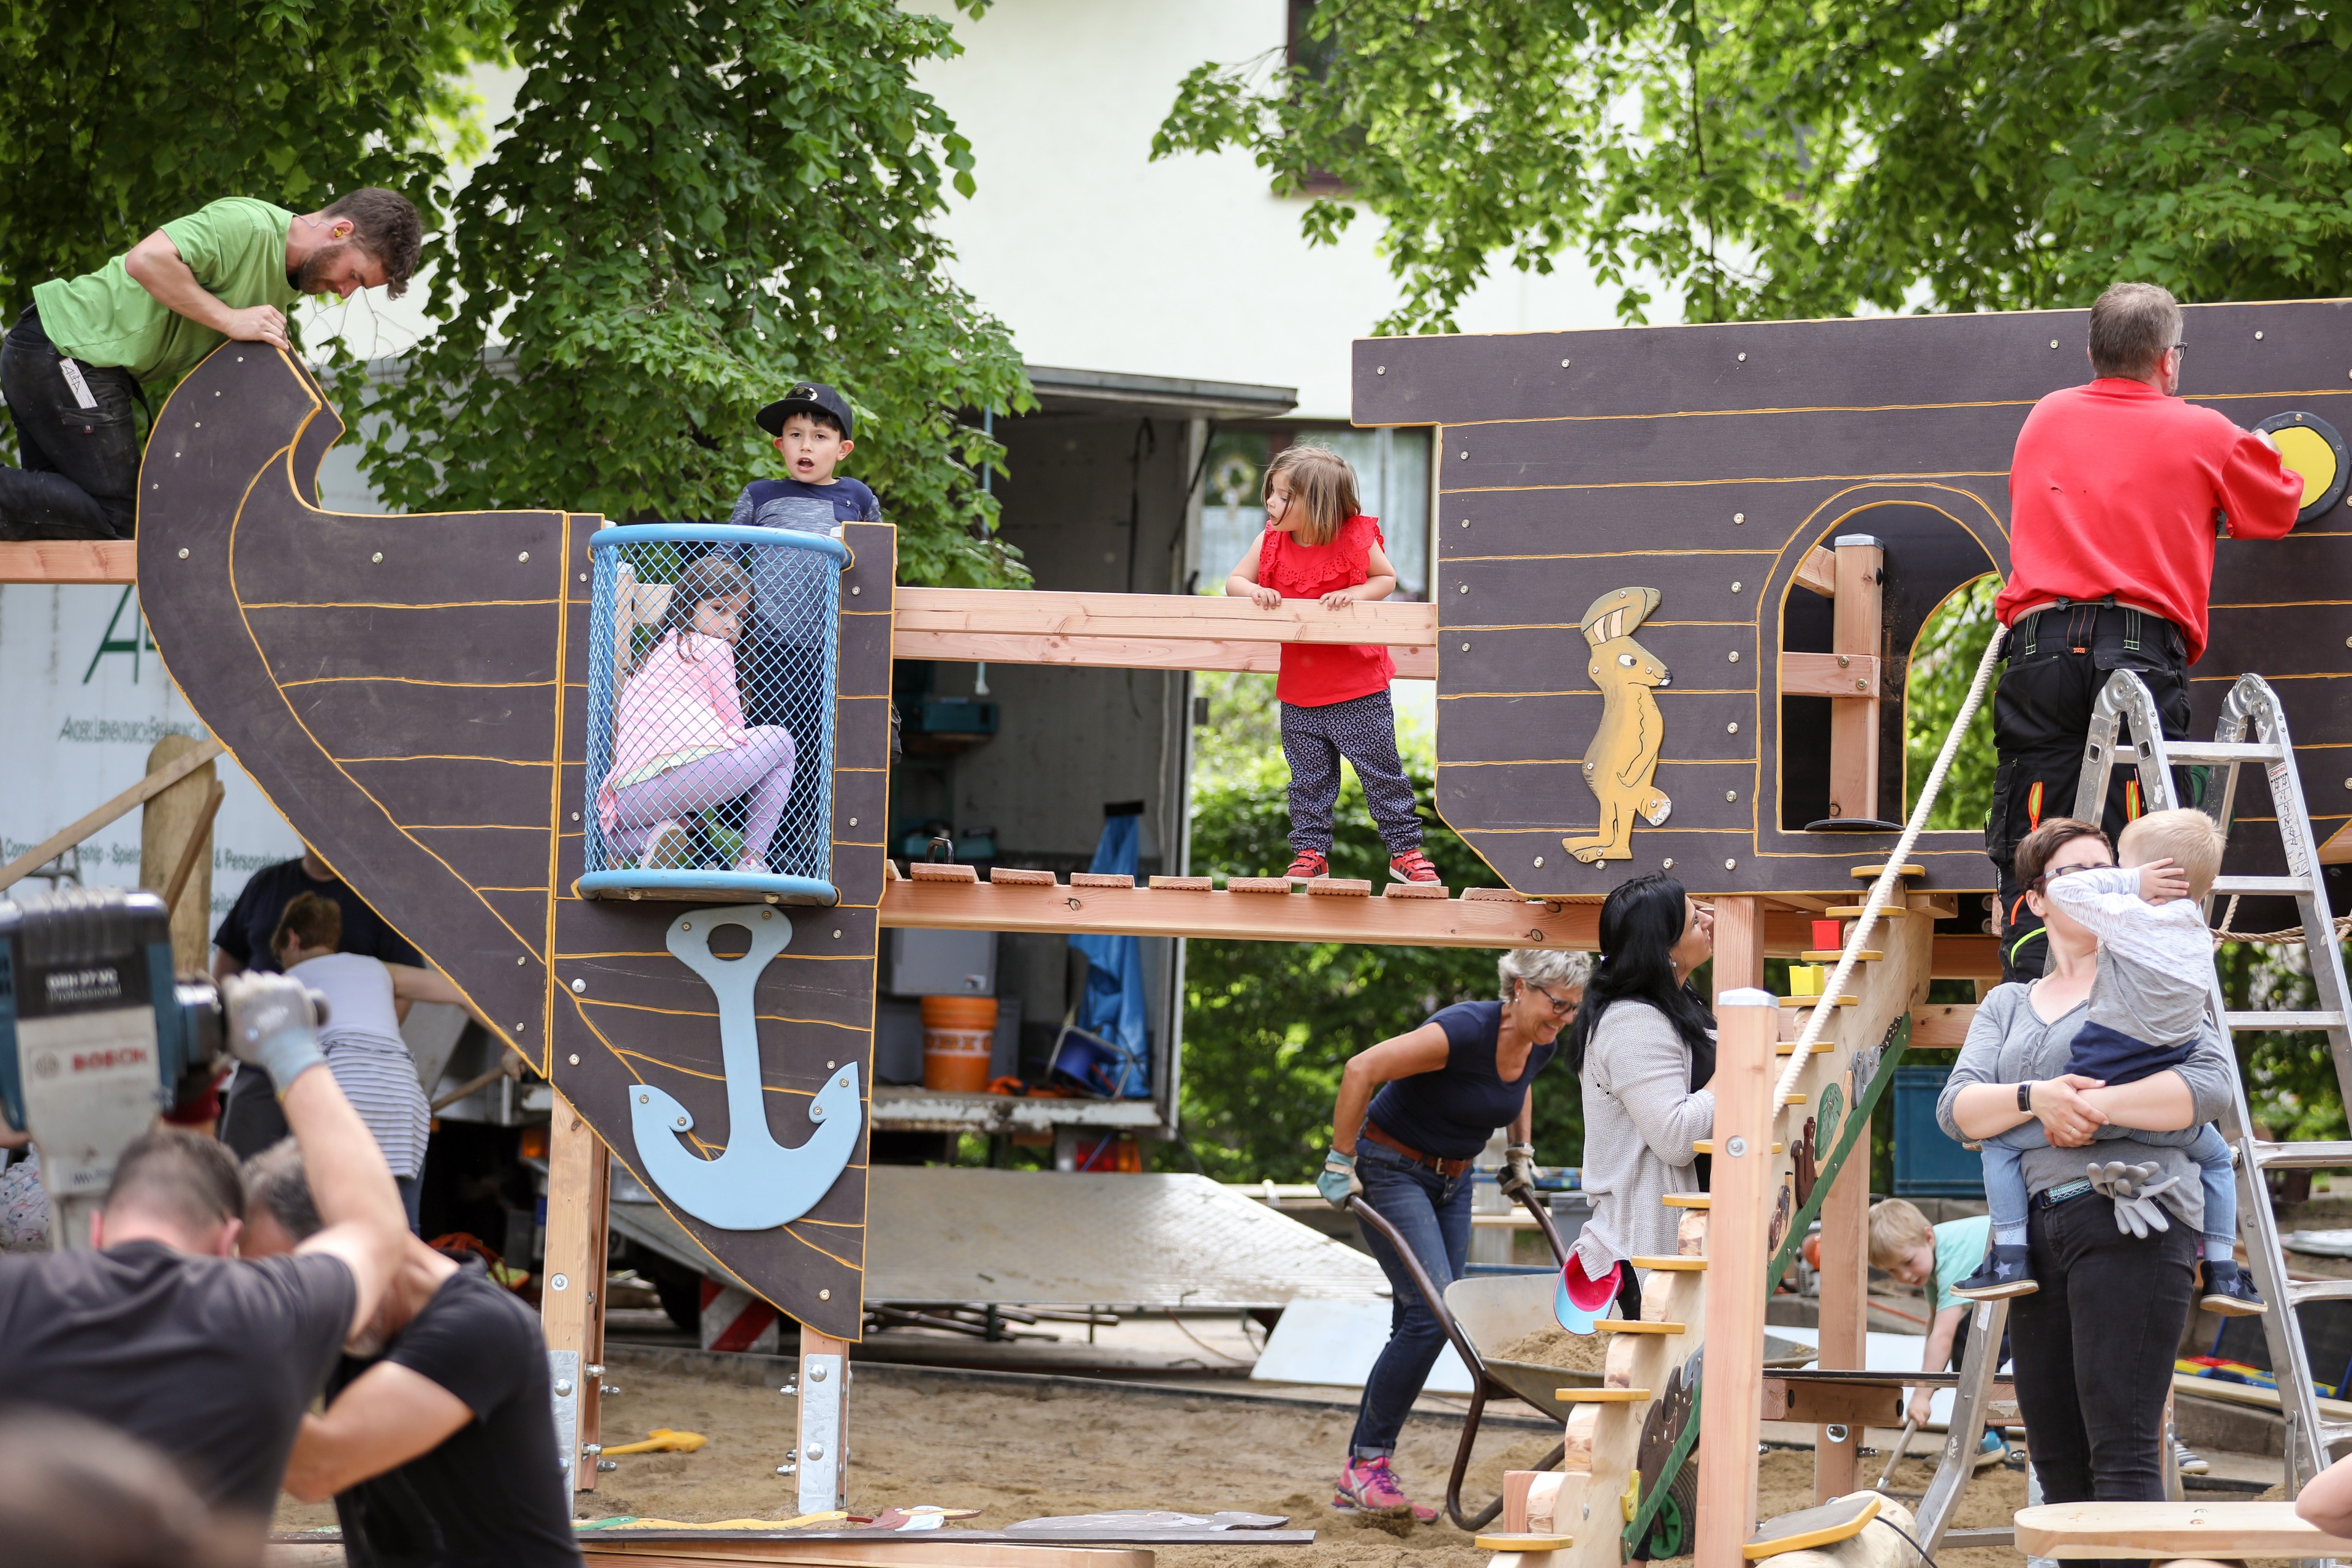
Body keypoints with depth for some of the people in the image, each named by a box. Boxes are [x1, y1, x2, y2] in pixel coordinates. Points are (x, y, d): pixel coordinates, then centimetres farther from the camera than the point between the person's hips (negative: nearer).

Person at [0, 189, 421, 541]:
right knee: (115, 516, -8)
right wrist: (232, 320, -25)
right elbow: (146, 260, -32)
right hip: (68, 348, -10)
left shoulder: (290, 281, 12)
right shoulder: (248, 226, -19)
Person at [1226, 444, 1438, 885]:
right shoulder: (1272, 541, -3)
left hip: (1359, 689, -3)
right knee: (1309, 779, 11)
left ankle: (1404, 849, 14)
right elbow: (1235, 580, 2)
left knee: (1382, 773, 3)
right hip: (1299, 693, 3)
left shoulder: (1356, 539, -13)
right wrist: (1254, 591, -21)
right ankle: (1310, 853, 21)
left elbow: (1387, 578, -1)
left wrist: (1354, 593, -21)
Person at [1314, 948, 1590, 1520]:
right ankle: (1368, 1464, -11)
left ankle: (1358, 1482, 8)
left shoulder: (1540, 1045, -4)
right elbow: (1361, 1070, -30)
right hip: (1391, 1168, -8)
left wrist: (1520, 1152, 16)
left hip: (1451, 1180, 8)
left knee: (1420, 1329, 3)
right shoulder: (1467, 1031, -29)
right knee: (1431, 1312, -19)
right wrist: (1341, 1163, -23)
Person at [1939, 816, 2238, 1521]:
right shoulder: (2006, 1006, 23)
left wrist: (2096, 1105, -14)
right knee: (2058, 1467, 3)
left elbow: (2210, 1084, -7)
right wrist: (2034, 1099, -12)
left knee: (2121, 1453, -17)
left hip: (2129, 1227, -6)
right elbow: (1956, 1109, 7)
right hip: (2037, 1235, 6)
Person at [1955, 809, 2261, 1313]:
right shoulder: (2200, 936, 11)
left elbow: (2063, 890, -3)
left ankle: (2010, 1256, 2)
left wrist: (2130, 880, 2)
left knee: (2002, 1142, 13)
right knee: (2215, 1156, 34)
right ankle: (2222, 1268, 21)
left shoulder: (2128, 916, -8)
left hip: (2095, 1100, -5)